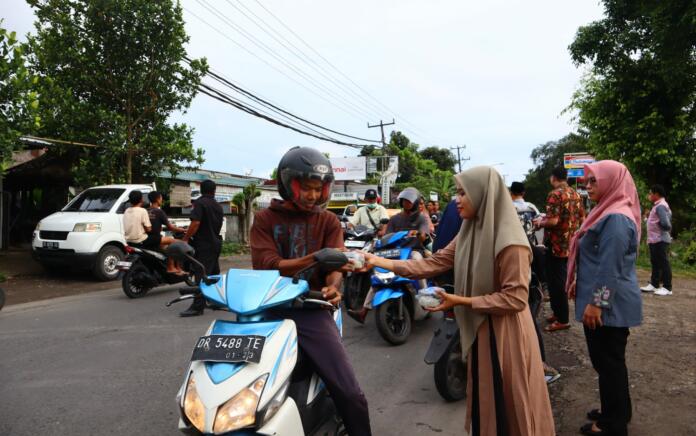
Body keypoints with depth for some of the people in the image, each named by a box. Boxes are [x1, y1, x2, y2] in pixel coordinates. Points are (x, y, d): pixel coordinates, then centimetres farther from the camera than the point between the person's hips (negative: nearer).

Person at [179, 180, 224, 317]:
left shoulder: (200, 203, -10)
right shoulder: (218, 206, 13)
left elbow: (195, 223, -21)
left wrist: (185, 238, -15)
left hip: (203, 244, -8)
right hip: (215, 242, 8)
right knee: (214, 274, 17)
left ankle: (197, 307, -12)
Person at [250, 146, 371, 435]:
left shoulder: (328, 220, 11)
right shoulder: (265, 219, 7)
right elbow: (266, 266, -7)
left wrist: (333, 287, -26)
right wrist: (315, 257, -19)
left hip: (311, 309, 0)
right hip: (269, 308, 1)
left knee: (349, 393, -8)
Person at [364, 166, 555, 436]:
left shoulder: (510, 241, -21)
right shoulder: (469, 233, 3)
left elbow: (515, 297, -23)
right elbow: (435, 264, 0)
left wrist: (461, 301, -22)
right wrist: (384, 263, -6)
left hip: (504, 332, -7)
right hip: (480, 328, 8)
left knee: (508, 404, 9)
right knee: (483, 400, 22)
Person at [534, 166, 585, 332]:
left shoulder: (554, 195, -17)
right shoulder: (576, 194, 9)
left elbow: (553, 221, -25)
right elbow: (582, 219, 14)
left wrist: (540, 222, -6)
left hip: (557, 245, -8)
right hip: (571, 244, 8)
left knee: (556, 281, -1)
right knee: (563, 279, 17)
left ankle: (562, 320, 4)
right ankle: (559, 312, 27)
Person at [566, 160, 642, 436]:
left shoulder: (616, 218, -21)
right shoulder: (610, 212, 12)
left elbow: (610, 267, -24)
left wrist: (596, 303, -22)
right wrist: (593, 299, 23)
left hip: (609, 306, -10)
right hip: (608, 304, 10)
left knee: (609, 362, 3)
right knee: (608, 360, 20)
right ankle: (616, 411, 35)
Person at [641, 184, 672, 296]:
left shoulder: (660, 206, -16)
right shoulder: (658, 206, 16)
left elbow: (665, 223, -24)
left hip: (660, 240, -10)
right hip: (654, 240, 10)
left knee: (663, 263, -4)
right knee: (655, 263, 14)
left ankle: (667, 287, 1)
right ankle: (654, 284, 21)